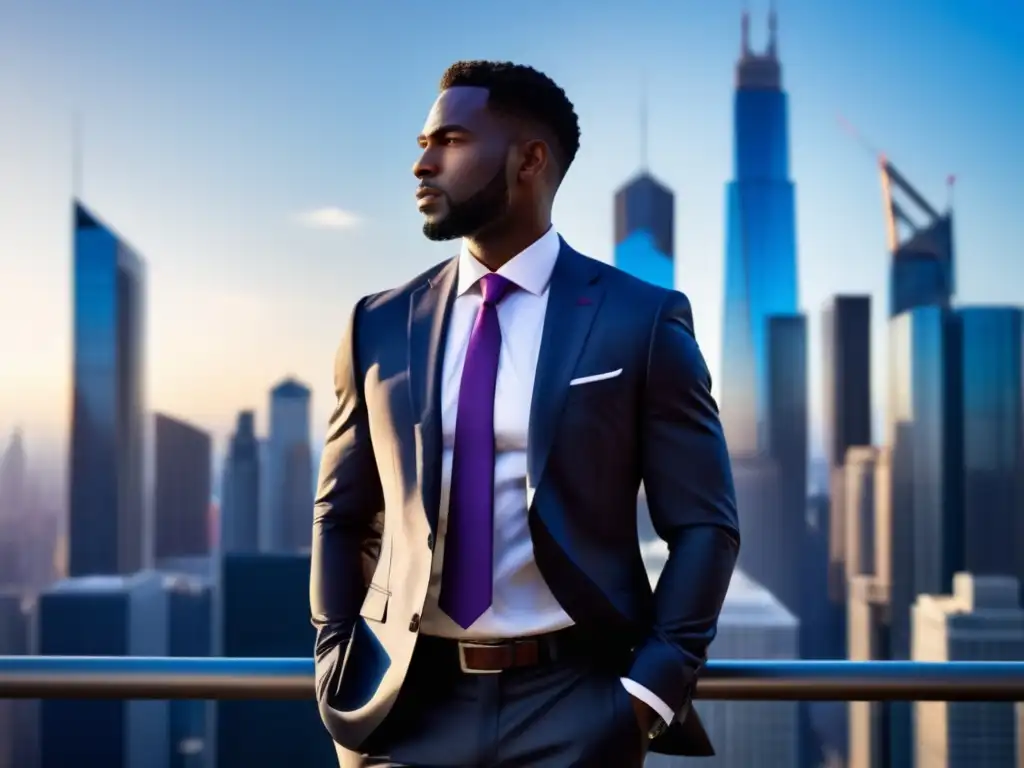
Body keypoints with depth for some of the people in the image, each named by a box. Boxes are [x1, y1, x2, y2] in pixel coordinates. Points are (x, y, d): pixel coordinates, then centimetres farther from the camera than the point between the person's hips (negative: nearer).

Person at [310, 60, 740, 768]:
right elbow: (341, 518, 13)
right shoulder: (380, 326, 6)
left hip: (575, 703, -2)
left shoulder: (642, 320, -3)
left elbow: (704, 525, -2)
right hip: (407, 703, 3)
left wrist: (652, 689, -10)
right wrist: (338, 670, 1)